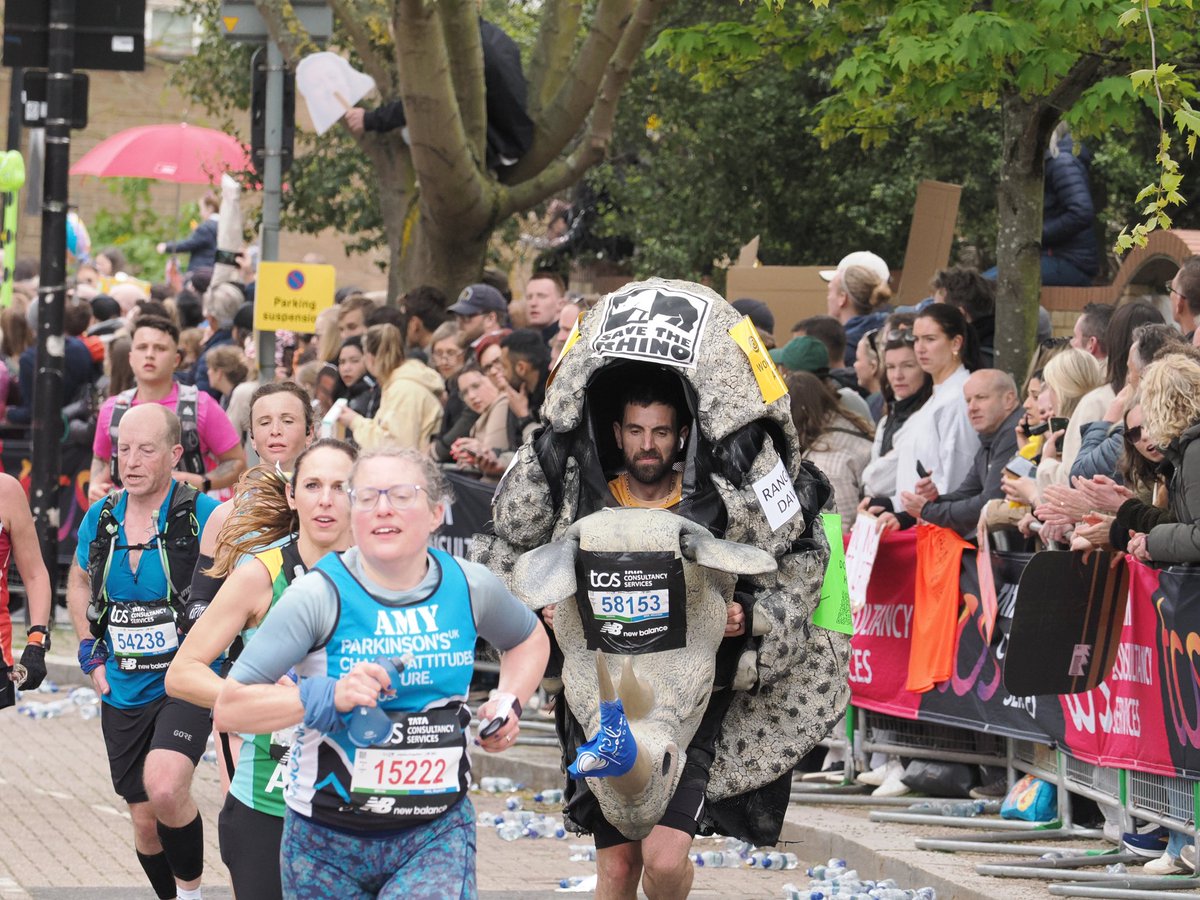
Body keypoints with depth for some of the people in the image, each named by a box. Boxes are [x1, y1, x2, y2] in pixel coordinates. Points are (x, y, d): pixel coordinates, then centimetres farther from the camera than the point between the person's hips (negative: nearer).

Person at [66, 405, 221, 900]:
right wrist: (91, 653, 12)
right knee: (146, 822, 8)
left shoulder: (206, 517, -13)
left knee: (165, 789, -28)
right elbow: (79, 581, 22)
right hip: (124, 693, 5)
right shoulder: (100, 520, 2)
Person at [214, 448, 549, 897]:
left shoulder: (469, 586, -1)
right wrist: (327, 696, -31)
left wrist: (508, 702, 4)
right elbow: (228, 708, -18)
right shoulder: (320, 595, -13)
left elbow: (530, 640, 23)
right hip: (330, 841, -1)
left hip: (438, 836, 1)